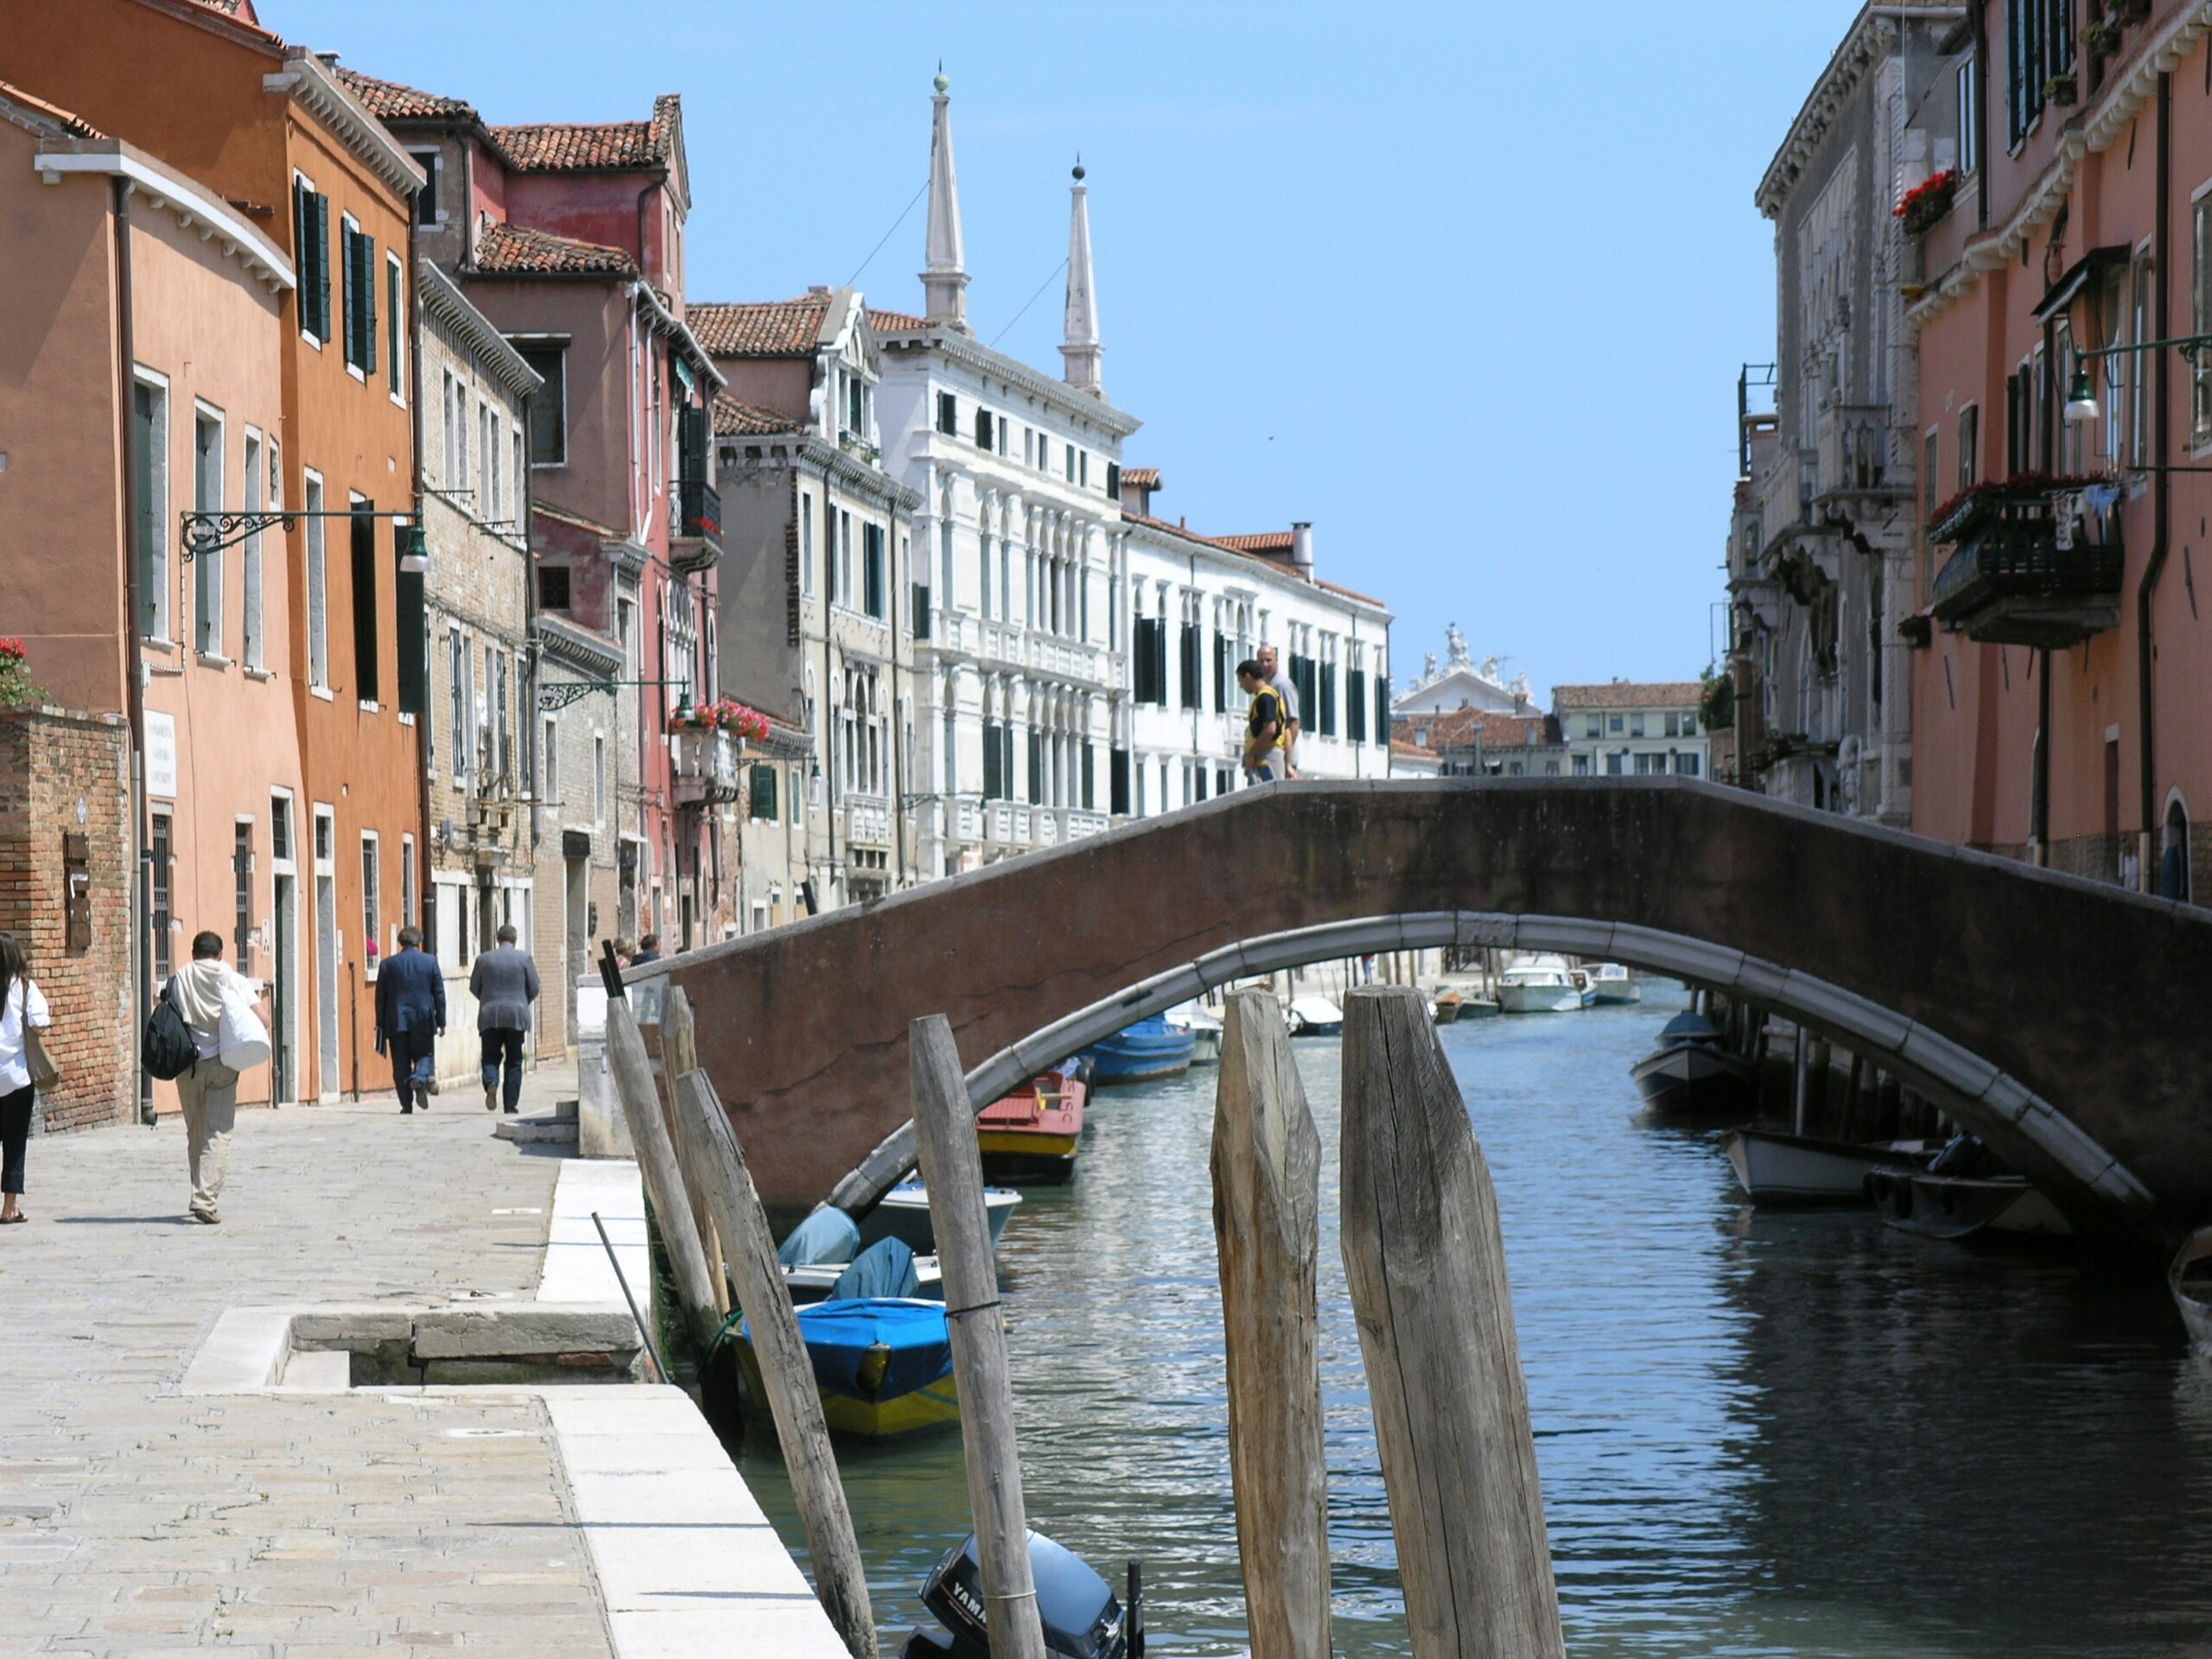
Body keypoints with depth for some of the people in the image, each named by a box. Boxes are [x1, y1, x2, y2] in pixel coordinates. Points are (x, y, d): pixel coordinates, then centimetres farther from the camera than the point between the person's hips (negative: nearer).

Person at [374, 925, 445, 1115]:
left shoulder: (388, 965, 2)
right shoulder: (430, 962, 0)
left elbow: (380, 998, 4)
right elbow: (439, 994, 1)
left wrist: (381, 1025, 10)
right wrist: (441, 1022, 7)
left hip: (396, 1021, 1)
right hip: (423, 1021, -1)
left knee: (401, 1064, 5)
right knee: (424, 1055, 12)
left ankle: (406, 1104, 2)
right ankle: (419, 1078, -20)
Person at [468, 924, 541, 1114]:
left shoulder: (484, 959, 2)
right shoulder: (524, 958, -1)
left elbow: (474, 988, 10)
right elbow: (534, 988, 1)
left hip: (489, 1015, 1)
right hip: (516, 1015, -1)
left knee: (491, 1056, 7)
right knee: (513, 1061, 6)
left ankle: (491, 1083, -23)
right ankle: (510, 1104, 3)